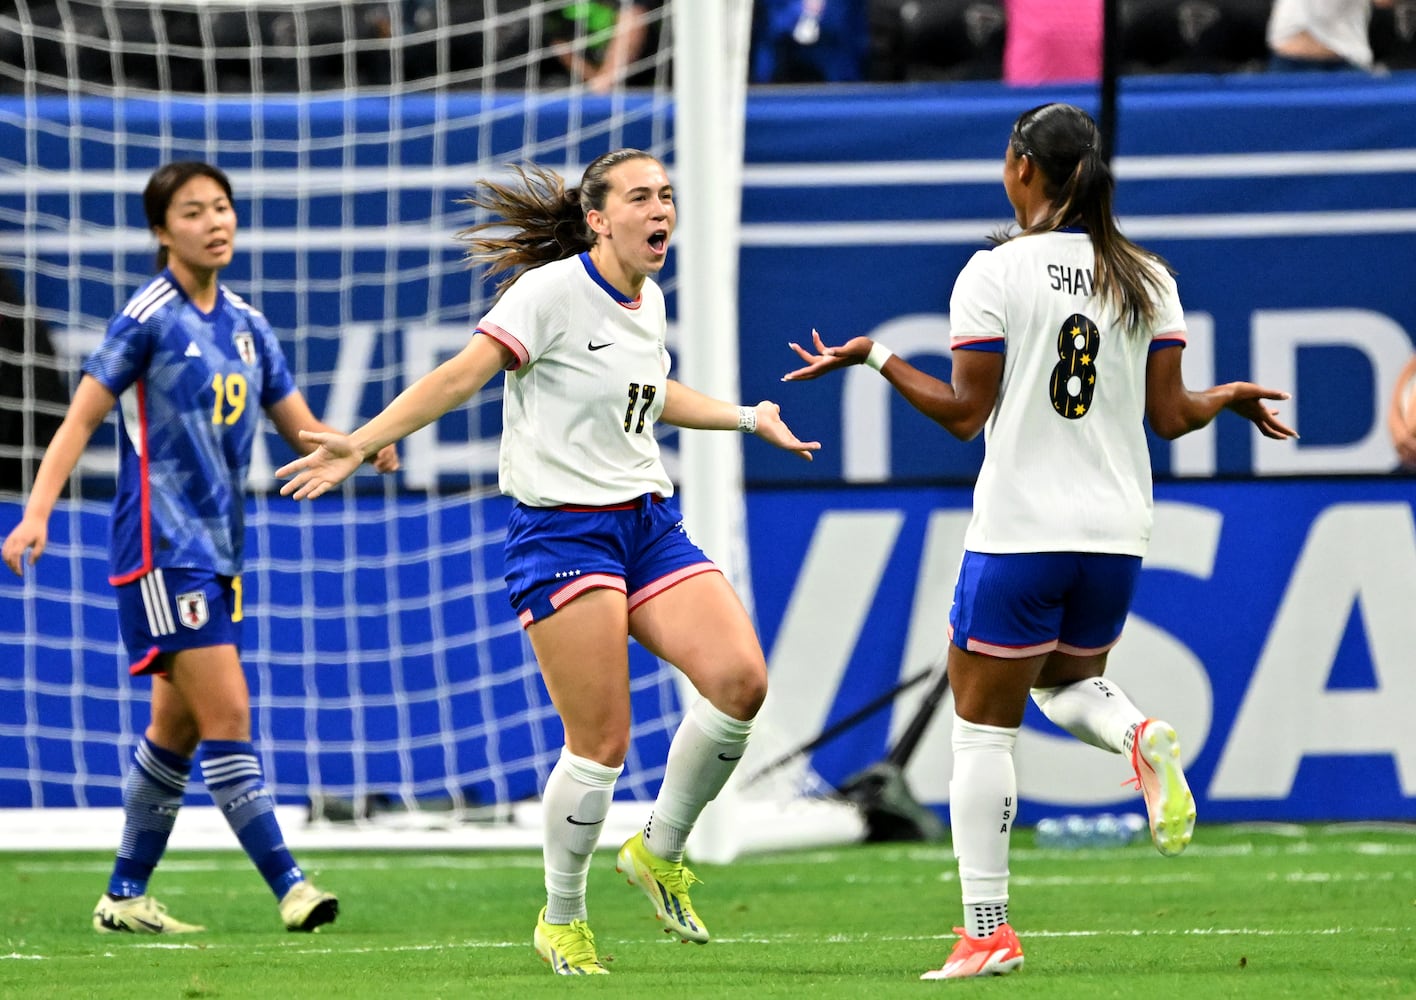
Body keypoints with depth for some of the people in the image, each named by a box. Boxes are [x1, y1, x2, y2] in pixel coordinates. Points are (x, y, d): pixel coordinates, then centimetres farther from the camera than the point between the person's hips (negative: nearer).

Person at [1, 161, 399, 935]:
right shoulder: (150, 316, -8)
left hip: (219, 547, 8)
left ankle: (124, 897, 19)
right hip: (163, 544, -8)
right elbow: (82, 416, -8)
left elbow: (303, 428, 13)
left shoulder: (245, 325, 11)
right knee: (226, 713, -13)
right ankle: (288, 887, -15)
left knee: (177, 729, 11)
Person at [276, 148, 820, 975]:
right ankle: (562, 920, 11)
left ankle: (660, 852, 10)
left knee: (740, 680, -13)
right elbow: (462, 376, -17)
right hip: (560, 528, -7)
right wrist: (363, 442, -27)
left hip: (649, 524, 7)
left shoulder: (649, 303, 12)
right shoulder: (552, 290, -11)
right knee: (600, 743, -10)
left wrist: (750, 419, 39)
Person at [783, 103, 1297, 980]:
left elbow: (967, 413, -8)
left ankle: (988, 931, 0)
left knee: (984, 726, 4)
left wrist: (875, 357, 2)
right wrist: (1228, 398, 24)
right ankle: (1141, 737, -9)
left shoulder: (994, 273, -7)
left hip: (1018, 534, -4)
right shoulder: (1147, 277, 4)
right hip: (1118, 535, 5)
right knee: (1068, 683, 26)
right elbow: (1170, 415, 3)